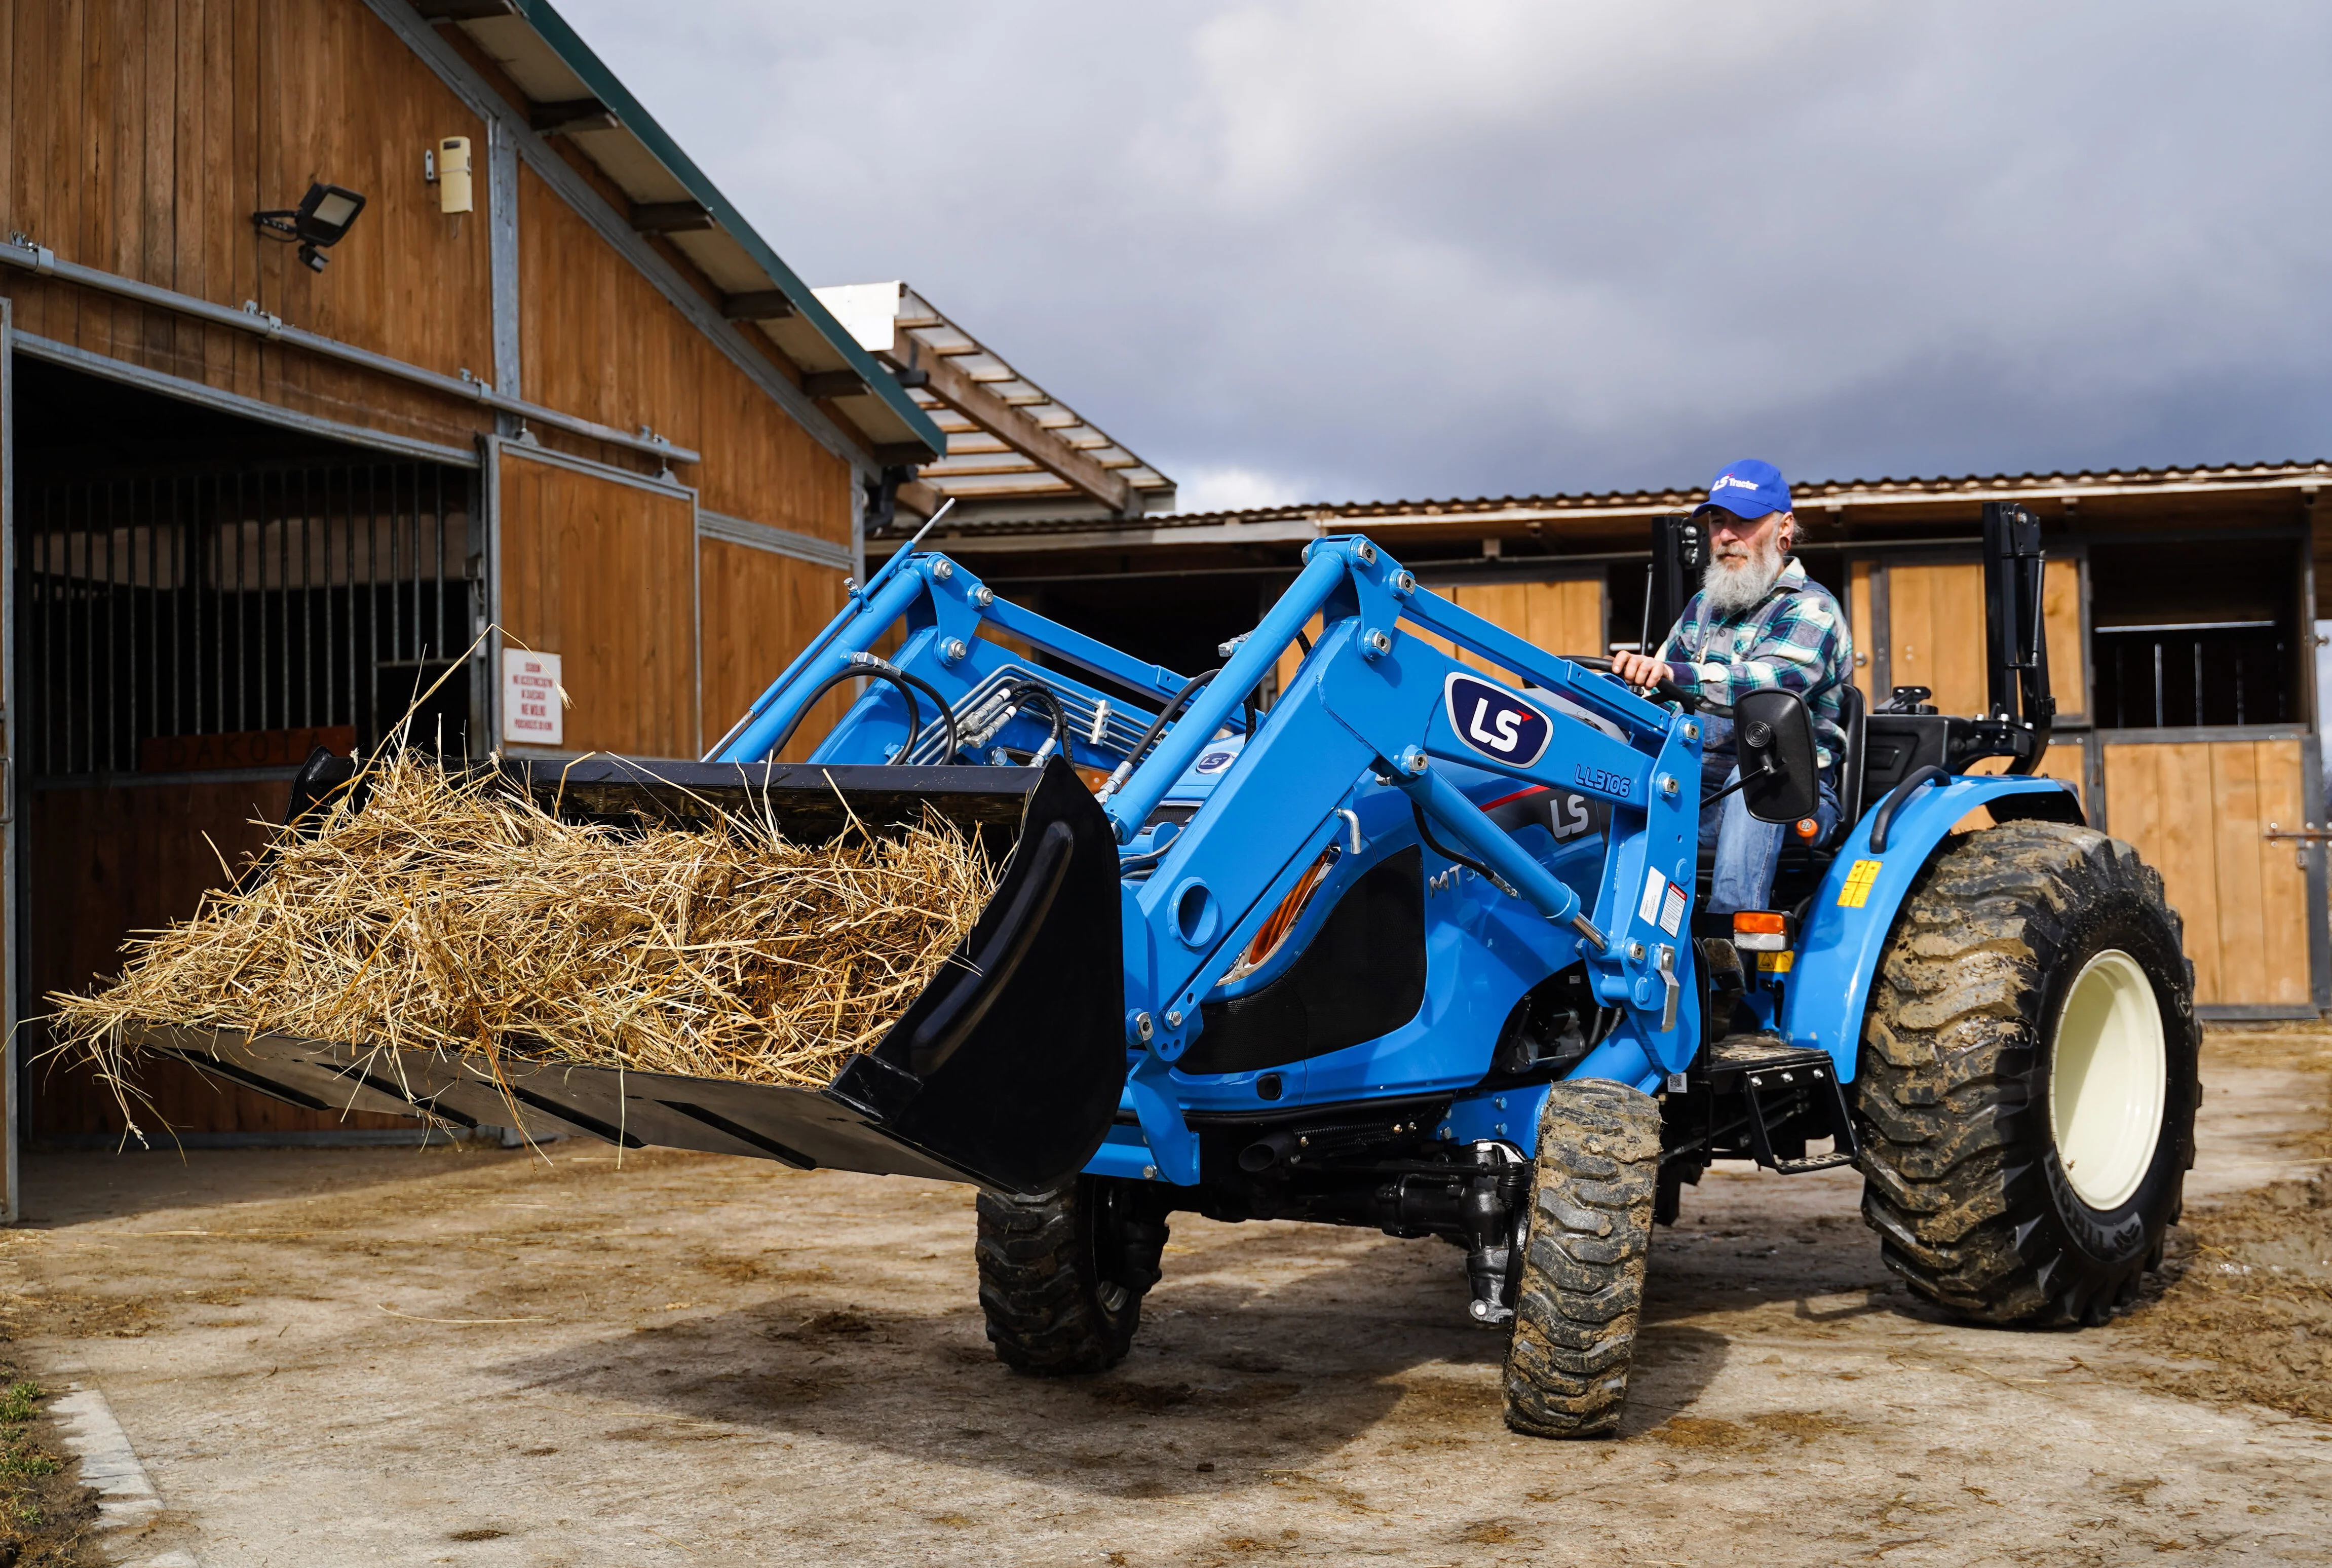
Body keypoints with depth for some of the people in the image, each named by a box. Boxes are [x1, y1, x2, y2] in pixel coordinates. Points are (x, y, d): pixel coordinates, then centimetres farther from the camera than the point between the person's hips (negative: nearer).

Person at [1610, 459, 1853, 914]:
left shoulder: (1811, 610, -3)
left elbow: (1771, 683, -24)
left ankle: (1732, 923, -48)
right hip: (1701, 795, 5)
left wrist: (1676, 674, -40)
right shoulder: (1703, 608, 21)